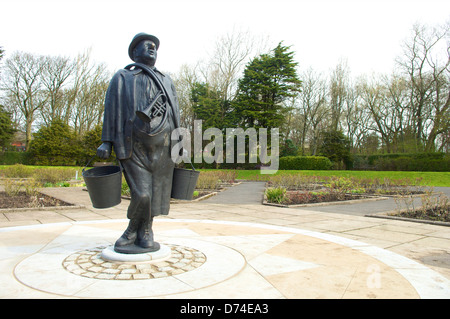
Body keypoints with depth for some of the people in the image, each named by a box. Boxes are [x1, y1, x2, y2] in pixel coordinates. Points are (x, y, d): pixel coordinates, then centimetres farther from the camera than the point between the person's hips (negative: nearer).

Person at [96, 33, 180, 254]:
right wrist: (107, 141, -4)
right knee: (141, 195, -9)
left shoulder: (166, 82, 22)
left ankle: (145, 233, 20)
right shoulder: (122, 78, 13)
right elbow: (112, 109, 5)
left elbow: (175, 115, 18)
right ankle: (134, 231, 17)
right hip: (133, 147, -3)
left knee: (156, 194, 1)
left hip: (161, 147, 3)